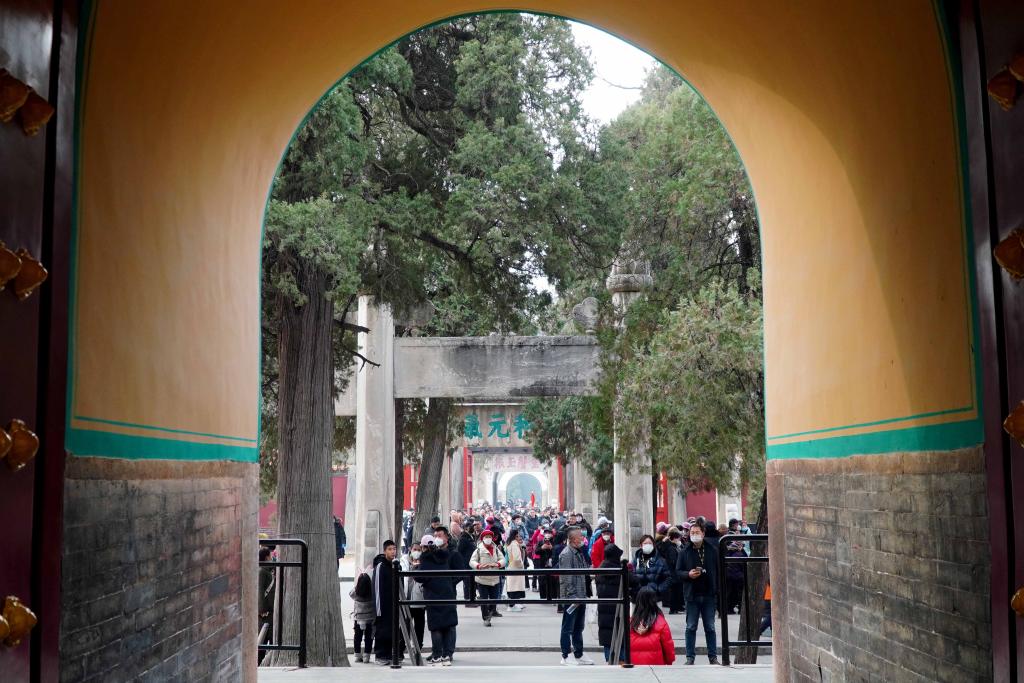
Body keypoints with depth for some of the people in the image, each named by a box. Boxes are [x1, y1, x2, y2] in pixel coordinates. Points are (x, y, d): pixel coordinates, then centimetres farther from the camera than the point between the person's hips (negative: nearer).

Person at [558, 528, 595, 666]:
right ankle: (566, 657, 9)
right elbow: (566, 578, -21)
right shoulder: (566, 554, -16)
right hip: (571, 597, -9)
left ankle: (579, 655, 26)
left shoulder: (579, 552, 13)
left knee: (579, 627, 17)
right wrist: (573, 596, -22)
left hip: (581, 596, 9)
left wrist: (585, 594, 16)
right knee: (568, 628, 1)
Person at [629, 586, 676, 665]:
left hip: (634, 665, 2)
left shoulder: (631, 622, -1)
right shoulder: (661, 623, -7)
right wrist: (669, 661, 17)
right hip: (656, 665, -2)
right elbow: (668, 646, 0)